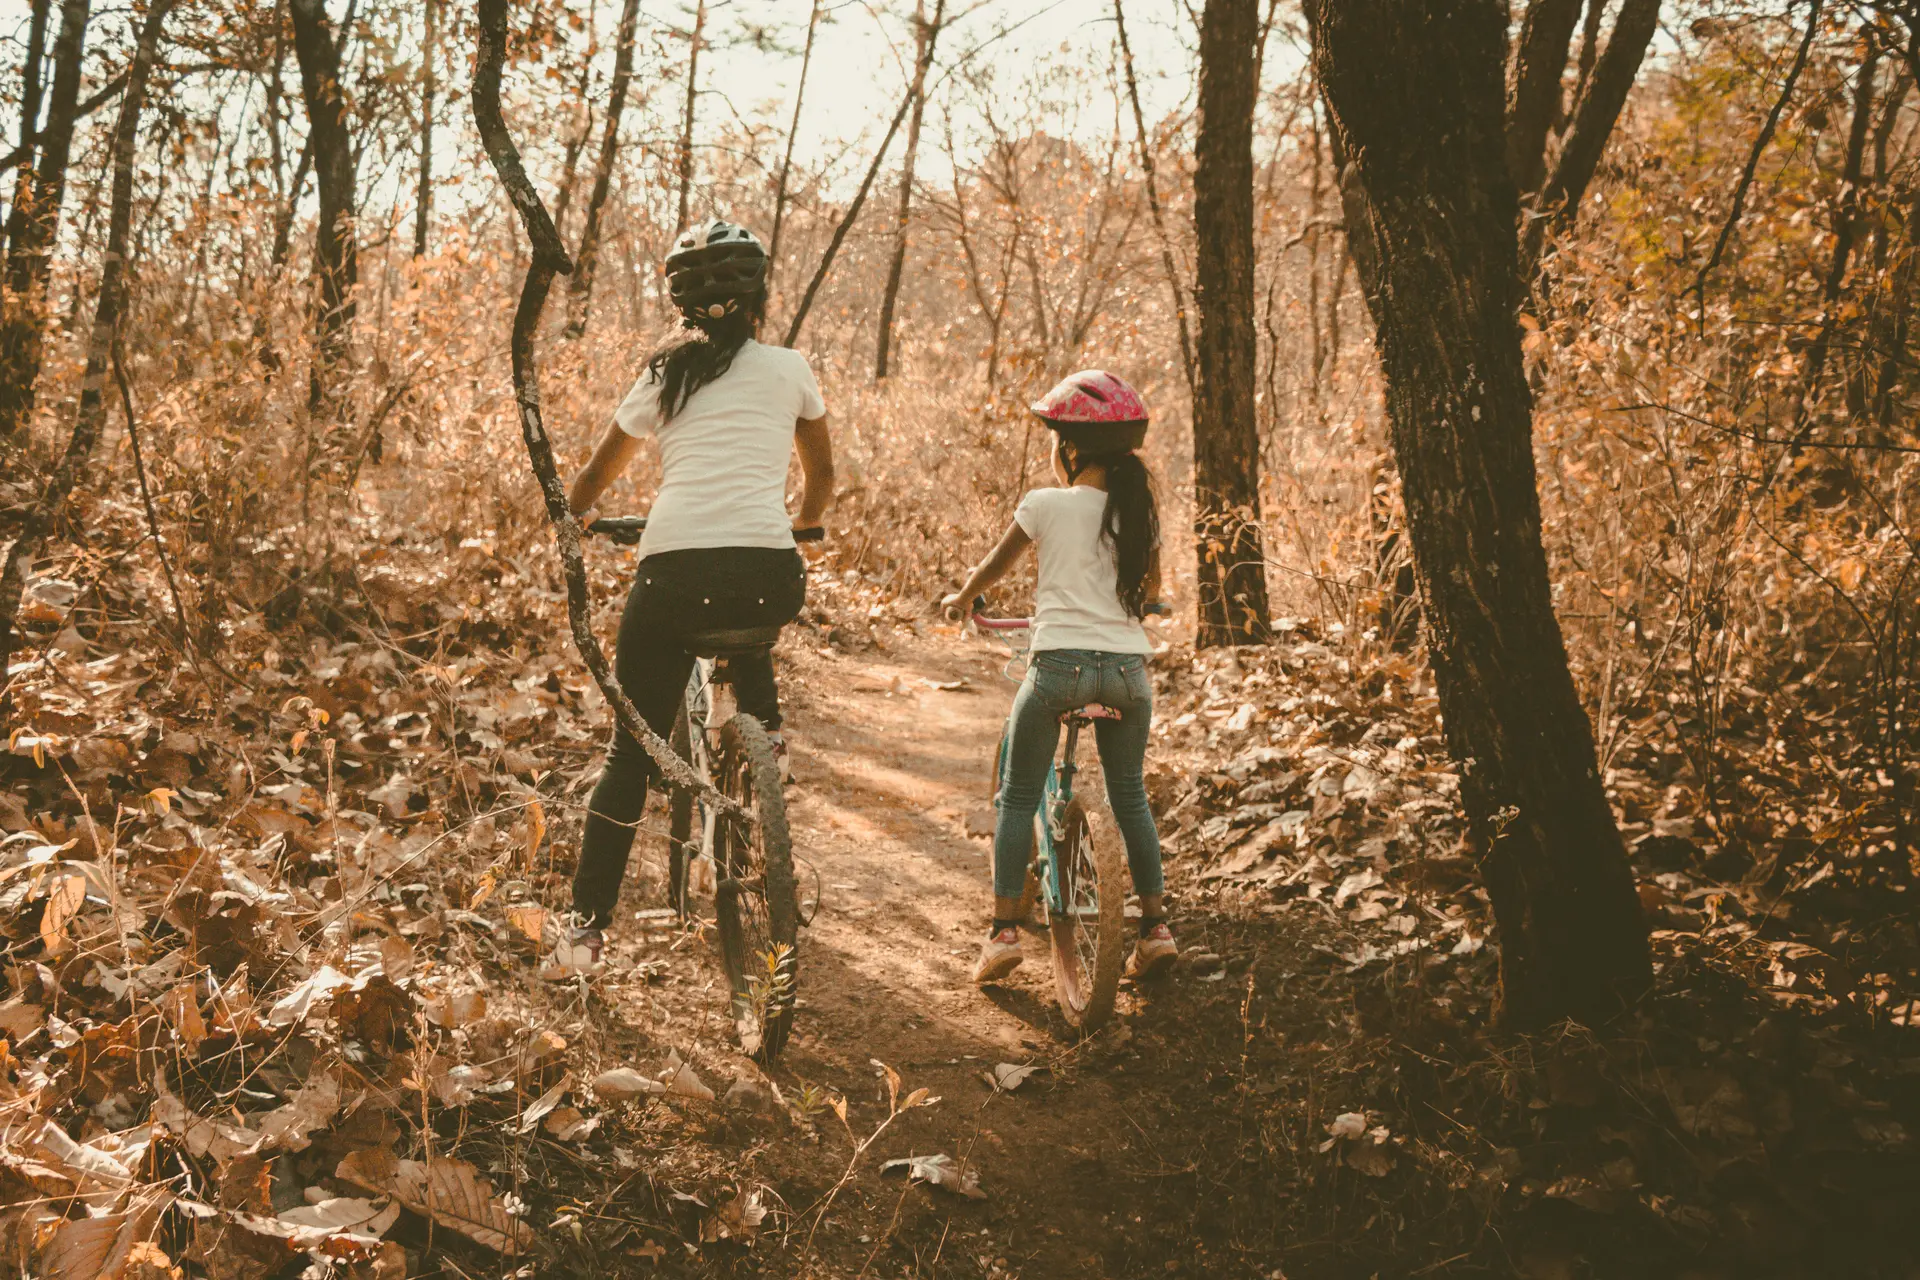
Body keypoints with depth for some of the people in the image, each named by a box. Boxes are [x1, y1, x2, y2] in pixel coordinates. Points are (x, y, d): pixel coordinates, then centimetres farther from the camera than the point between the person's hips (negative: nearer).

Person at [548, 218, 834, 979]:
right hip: (768, 575, 1)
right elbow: (821, 475, 26)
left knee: (632, 753, 9)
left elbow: (596, 477, 27)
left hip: (672, 574, 0)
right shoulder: (788, 370, 14)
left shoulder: (662, 378, 15)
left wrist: (574, 518, 48)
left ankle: (586, 930, 7)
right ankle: (766, 731, 24)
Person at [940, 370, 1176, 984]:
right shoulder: (1140, 511, 8)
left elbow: (994, 566, 12)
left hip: (1059, 664, -3)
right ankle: (1156, 928, 19)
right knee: (1130, 798, 19)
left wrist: (961, 598, 32)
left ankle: (1004, 931, 8)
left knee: (1017, 797, 10)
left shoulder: (1045, 505, -2)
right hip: (1128, 668, 4)